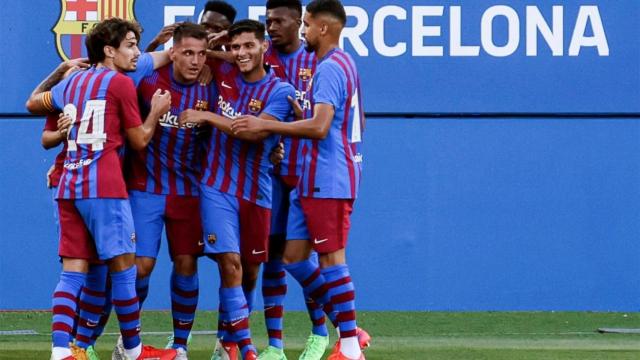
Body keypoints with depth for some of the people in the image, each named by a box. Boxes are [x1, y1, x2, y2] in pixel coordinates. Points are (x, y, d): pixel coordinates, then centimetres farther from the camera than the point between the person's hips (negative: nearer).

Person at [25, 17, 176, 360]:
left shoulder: (73, 81, 16)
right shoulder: (121, 84, -4)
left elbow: (33, 103, 32)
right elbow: (139, 139, 1)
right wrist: (157, 111, 16)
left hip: (69, 186, 7)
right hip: (104, 186, -7)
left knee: (73, 270, 3)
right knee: (123, 265, 2)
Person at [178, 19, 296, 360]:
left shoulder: (280, 91, -6)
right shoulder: (224, 75, 3)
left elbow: (255, 133, -20)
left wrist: (206, 116, -20)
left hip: (255, 190, 0)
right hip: (218, 186, 0)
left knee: (250, 270, 8)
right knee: (230, 262, -12)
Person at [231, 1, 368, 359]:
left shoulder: (330, 68, -15)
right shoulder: (343, 63, 17)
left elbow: (320, 127, -26)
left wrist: (265, 125, -23)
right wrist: (302, 115, 22)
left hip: (328, 180, -10)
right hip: (315, 180, 10)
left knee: (331, 259, -5)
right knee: (294, 256, 10)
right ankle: (349, 330, 15)